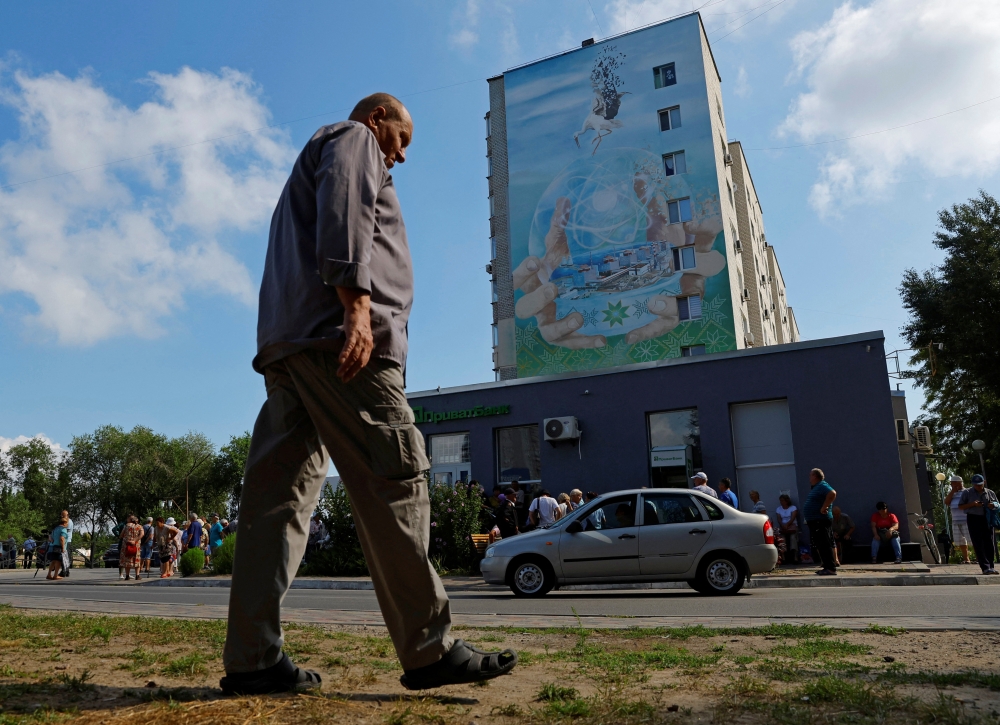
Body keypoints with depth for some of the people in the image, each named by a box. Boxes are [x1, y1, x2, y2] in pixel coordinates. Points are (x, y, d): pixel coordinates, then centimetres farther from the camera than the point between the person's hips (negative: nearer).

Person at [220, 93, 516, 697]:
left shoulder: (315, 158, 39)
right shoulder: (352, 139, 11)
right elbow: (344, 216, -10)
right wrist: (356, 303, -22)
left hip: (286, 342, 10)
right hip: (339, 334, -10)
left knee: (280, 493, 1)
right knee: (394, 485, -11)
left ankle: (253, 659, 1)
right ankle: (430, 651, -7)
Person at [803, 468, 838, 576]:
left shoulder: (823, 486, -12)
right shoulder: (816, 488, 19)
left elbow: (832, 494, -31)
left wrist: (824, 507, -26)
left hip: (821, 521, -11)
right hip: (815, 521, 11)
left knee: (824, 545, -10)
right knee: (819, 546, 14)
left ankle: (831, 568, -8)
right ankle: (827, 567, 19)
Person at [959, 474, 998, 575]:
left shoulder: (990, 493, 11)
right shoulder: (967, 493, 3)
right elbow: (960, 506, 3)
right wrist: (972, 504, -14)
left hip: (987, 519, 3)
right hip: (974, 519, -3)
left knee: (989, 544, 3)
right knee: (978, 544, -8)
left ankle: (990, 566, 12)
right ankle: (985, 567, -9)